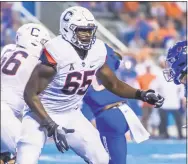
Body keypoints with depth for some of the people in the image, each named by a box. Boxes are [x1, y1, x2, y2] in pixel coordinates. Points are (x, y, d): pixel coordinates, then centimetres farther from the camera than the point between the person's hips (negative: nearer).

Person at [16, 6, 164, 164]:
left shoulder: (97, 51, -5)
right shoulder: (56, 52, -25)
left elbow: (113, 84, 12)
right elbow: (30, 94, -21)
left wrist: (141, 94, -4)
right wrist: (52, 126, -26)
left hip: (71, 115, 6)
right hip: (42, 114, -6)